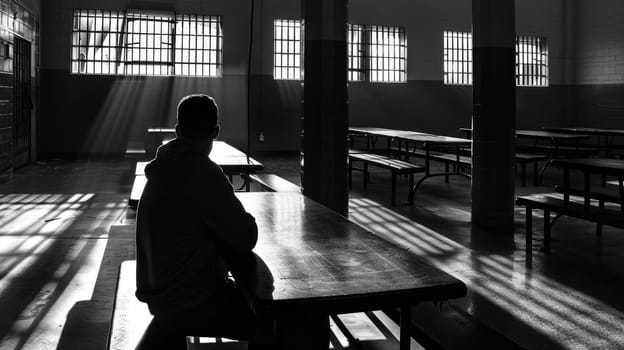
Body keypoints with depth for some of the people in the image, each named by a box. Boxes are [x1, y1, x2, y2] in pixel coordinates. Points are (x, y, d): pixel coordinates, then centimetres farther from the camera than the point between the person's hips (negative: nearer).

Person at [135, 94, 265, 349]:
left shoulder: (164, 169, 5)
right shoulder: (201, 171, -21)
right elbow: (245, 238, -20)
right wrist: (245, 223, 1)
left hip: (161, 290, 9)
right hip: (194, 300, -8)